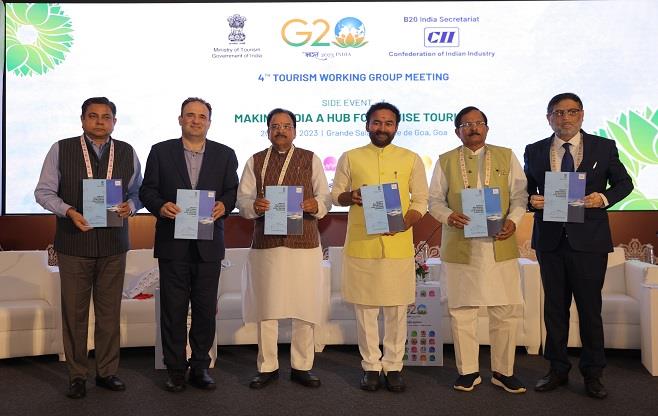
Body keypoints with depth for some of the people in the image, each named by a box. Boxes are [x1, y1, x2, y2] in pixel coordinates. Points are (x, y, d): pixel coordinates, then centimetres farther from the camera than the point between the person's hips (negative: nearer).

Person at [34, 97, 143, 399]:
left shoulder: (127, 153, 5)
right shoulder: (61, 150, 0)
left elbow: (138, 191, 9)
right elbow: (44, 191, 0)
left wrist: (130, 205, -13)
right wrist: (69, 211, -17)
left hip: (113, 244, 2)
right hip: (74, 244, -1)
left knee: (110, 311, 9)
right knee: (74, 312, 7)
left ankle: (107, 372, 23)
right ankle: (77, 376, 21)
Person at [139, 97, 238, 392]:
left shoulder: (225, 155, 8)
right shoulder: (161, 152, 6)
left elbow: (233, 190, 6)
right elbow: (147, 190, 4)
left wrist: (223, 206, -15)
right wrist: (161, 206, -16)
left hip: (209, 245, 1)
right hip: (173, 243, -1)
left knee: (206, 309, 7)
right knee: (173, 309, 6)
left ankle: (200, 367, 21)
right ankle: (175, 370, 18)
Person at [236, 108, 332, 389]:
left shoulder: (311, 160, 8)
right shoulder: (255, 162, 10)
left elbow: (326, 198, 6)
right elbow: (242, 199, 6)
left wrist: (315, 204, -16)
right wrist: (254, 205, -16)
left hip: (304, 243, 0)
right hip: (265, 244, 1)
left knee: (305, 308, 4)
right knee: (265, 308, 6)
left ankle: (301, 367, 19)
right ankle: (267, 367, 20)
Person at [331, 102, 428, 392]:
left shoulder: (411, 159, 6)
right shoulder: (350, 158, 6)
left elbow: (421, 200, 6)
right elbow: (335, 195, 11)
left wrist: (405, 222, -12)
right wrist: (349, 196, -12)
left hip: (399, 246, 0)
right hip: (361, 245, 0)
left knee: (397, 309, 6)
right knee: (365, 308, 7)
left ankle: (393, 366, 21)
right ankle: (371, 366, 21)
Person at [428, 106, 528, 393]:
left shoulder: (506, 157, 11)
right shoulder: (445, 161, 11)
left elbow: (519, 195, 7)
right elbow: (435, 200, 7)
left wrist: (513, 220, -11)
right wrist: (449, 216, -13)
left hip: (500, 246, 1)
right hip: (460, 247, 0)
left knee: (506, 310, 4)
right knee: (461, 311, 5)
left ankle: (503, 371, 20)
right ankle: (468, 371, 19)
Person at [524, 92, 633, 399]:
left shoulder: (604, 147, 2)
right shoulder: (535, 151, 6)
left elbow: (624, 183, 7)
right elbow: (525, 189, 11)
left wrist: (605, 197, -13)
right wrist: (532, 199, -12)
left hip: (589, 239, -2)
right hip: (550, 239, 2)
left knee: (590, 307, 4)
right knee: (554, 307, 10)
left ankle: (592, 374, 18)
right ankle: (558, 369, 23)